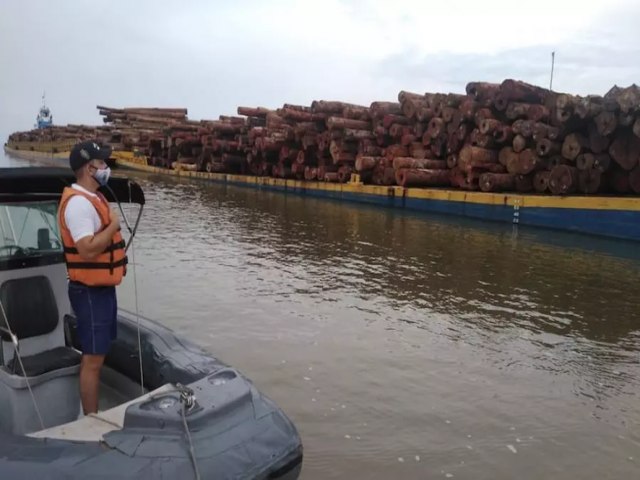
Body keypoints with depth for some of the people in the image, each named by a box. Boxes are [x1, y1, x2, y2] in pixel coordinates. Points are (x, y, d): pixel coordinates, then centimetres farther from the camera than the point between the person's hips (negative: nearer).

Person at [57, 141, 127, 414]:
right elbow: (88, 249, -28)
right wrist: (113, 226, -18)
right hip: (90, 293, -10)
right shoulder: (78, 202, -20)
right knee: (93, 360, -1)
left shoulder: (92, 198, 11)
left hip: (102, 288, 10)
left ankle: (94, 415, 30)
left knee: (96, 356, 18)